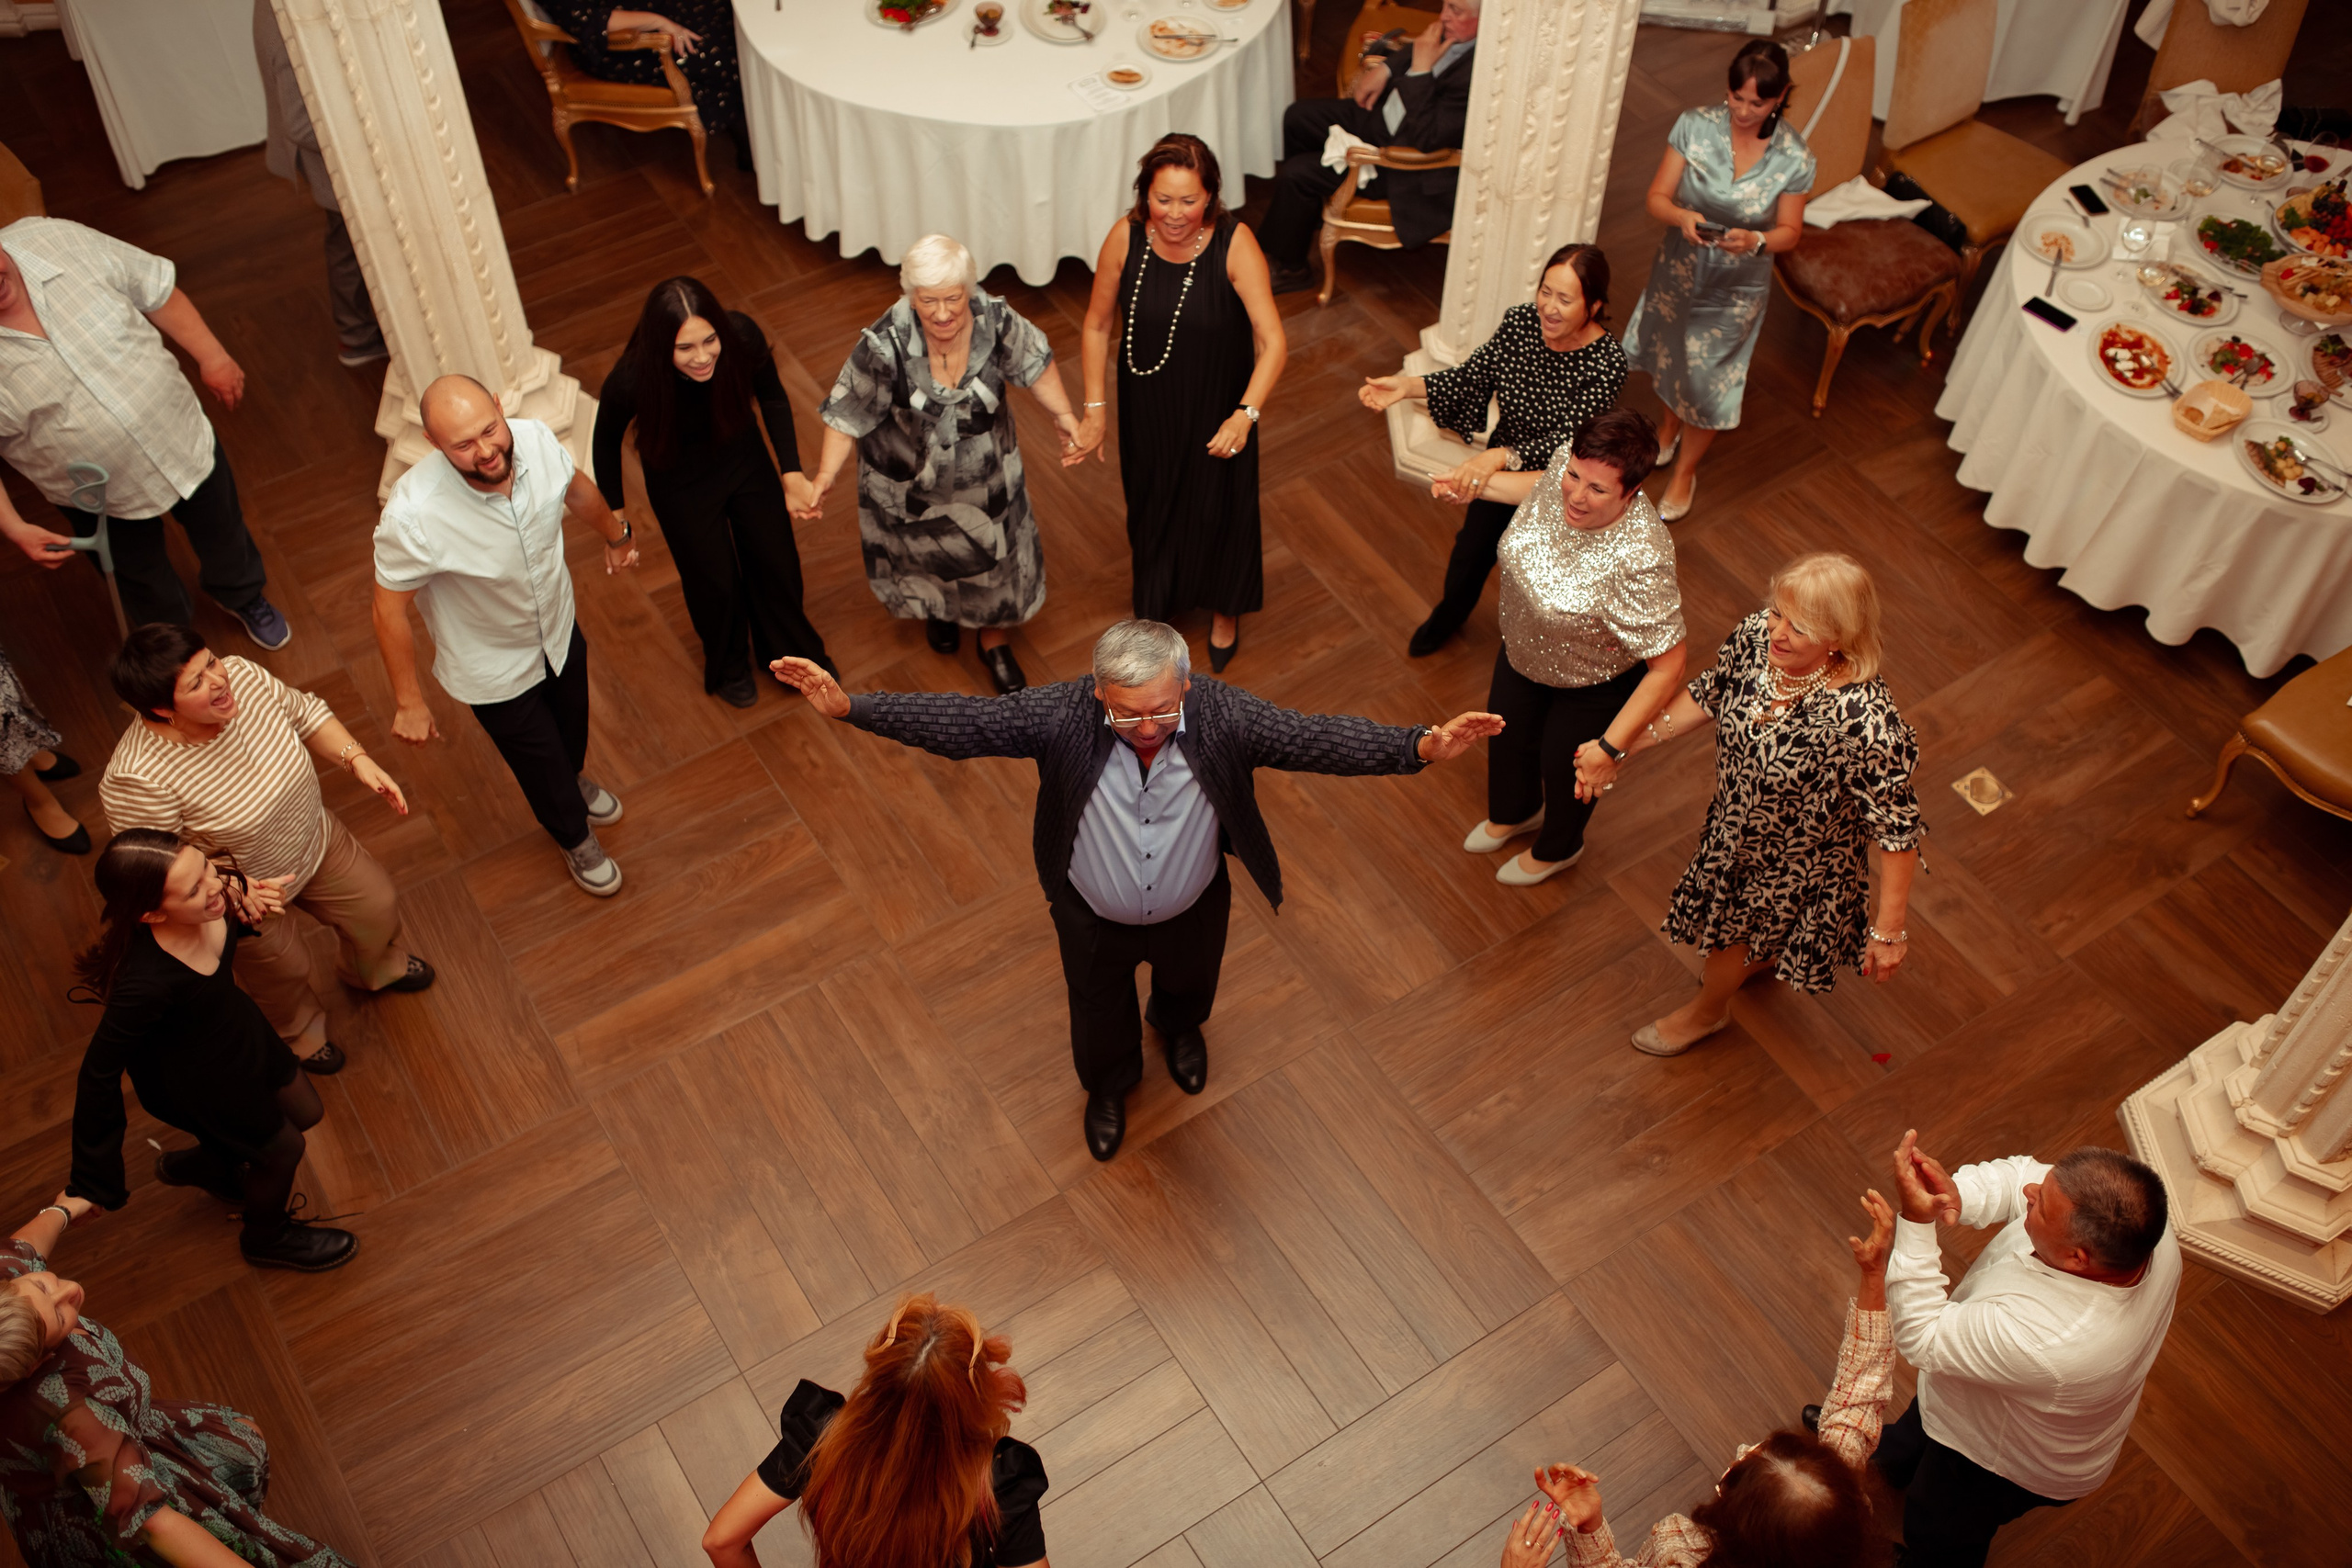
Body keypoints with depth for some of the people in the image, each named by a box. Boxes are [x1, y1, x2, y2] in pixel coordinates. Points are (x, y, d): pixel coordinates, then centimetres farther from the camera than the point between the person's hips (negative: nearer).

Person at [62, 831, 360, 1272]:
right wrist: (93, 1183, -19)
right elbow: (100, 1075, -30)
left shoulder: (207, 902, -28)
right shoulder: (144, 983, -45)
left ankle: (194, 1166, 56)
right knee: (283, 1150, 19)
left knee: (305, 1111, 28)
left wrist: (247, 903, -20)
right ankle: (268, 1237, 55)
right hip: (192, 1082, -6)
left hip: (234, 1024, 7)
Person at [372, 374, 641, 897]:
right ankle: (575, 839, 57)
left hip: (559, 627, 4)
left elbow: (578, 488, -3)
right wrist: (409, 702, -15)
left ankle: (575, 782, 71)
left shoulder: (535, 439, -28)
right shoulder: (412, 515, -41)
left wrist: (616, 535, 17)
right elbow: (390, 609, -25)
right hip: (494, 669, -4)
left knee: (572, 727, 34)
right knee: (541, 765, 23)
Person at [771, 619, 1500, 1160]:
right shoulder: (1062, 716, -33)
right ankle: (1109, 1083, 65)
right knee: (1099, 1010, 29)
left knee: (1189, 983, 35)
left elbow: (1319, 738, -35)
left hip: (1193, 910, 1)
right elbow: (959, 721, -33)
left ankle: (1179, 1027, 74)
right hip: (1093, 918, -1)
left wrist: (1421, 746, -49)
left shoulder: (1222, 716, -32)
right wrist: (850, 706, -43)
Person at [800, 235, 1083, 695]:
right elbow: (849, 412, -23)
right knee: (924, 552, 27)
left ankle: (995, 642, 49)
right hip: (912, 480, -2)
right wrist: (826, 476, -24)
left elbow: (1035, 363, -8)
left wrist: (1065, 416, -4)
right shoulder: (884, 346, -35)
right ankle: (936, 611, 63)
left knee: (997, 552, 19)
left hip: (986, 475, 2)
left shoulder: (995, 319, -27)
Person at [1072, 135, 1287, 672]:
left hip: (1217, 407, -2)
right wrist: (1094, 409, -10)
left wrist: (1245, 414, -46)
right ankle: (1157, 604, 55)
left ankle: (1223, 610, 51)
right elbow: (1097, 326, -6)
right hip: (1147, 406, 2)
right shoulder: (1125, 238, -20)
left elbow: (1273, 341, -32)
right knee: (1151, 502, 24)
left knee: (1218, 505, 20)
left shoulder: (1235, 244, -29)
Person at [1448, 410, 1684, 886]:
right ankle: (1515, 812, 67)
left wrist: (1610, 747, -36)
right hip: (1521, 651, 6)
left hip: (1594, 685, -6)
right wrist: (1479, 482, 6)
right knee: (1507, 738, 31)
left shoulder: (1640, 563, -46)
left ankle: (1557, 849, 60)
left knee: (1564, 767, 24)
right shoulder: (1568, 459, -26)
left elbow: (1667, 666, -36)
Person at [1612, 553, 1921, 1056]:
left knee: (1727, 929, 23)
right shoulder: (1756, 635, -25)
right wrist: (1624, 745, -2)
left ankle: (1707, 1010, 58)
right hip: (1737, 824, 5)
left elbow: (1898, 830, -31)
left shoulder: (1865, 722, -42)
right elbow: (1708, 695, -4)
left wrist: (1888, 929, -24)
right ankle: (1763, 957, 71)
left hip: (1797, 862, -5)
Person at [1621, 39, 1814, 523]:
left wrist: (1755, 241, -32)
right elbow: (1657, 197, -14)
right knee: (1668, 355, 26)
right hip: (1679, 268, 2)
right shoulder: (1695, 126, -18)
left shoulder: (1793, 157, -19)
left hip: (1737, 285, -2)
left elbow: (1789, 231, -9)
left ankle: (1685, 470, 37)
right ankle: (1670, 425, 60)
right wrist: (1682, 217, -37)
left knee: (1710, 379, 10)